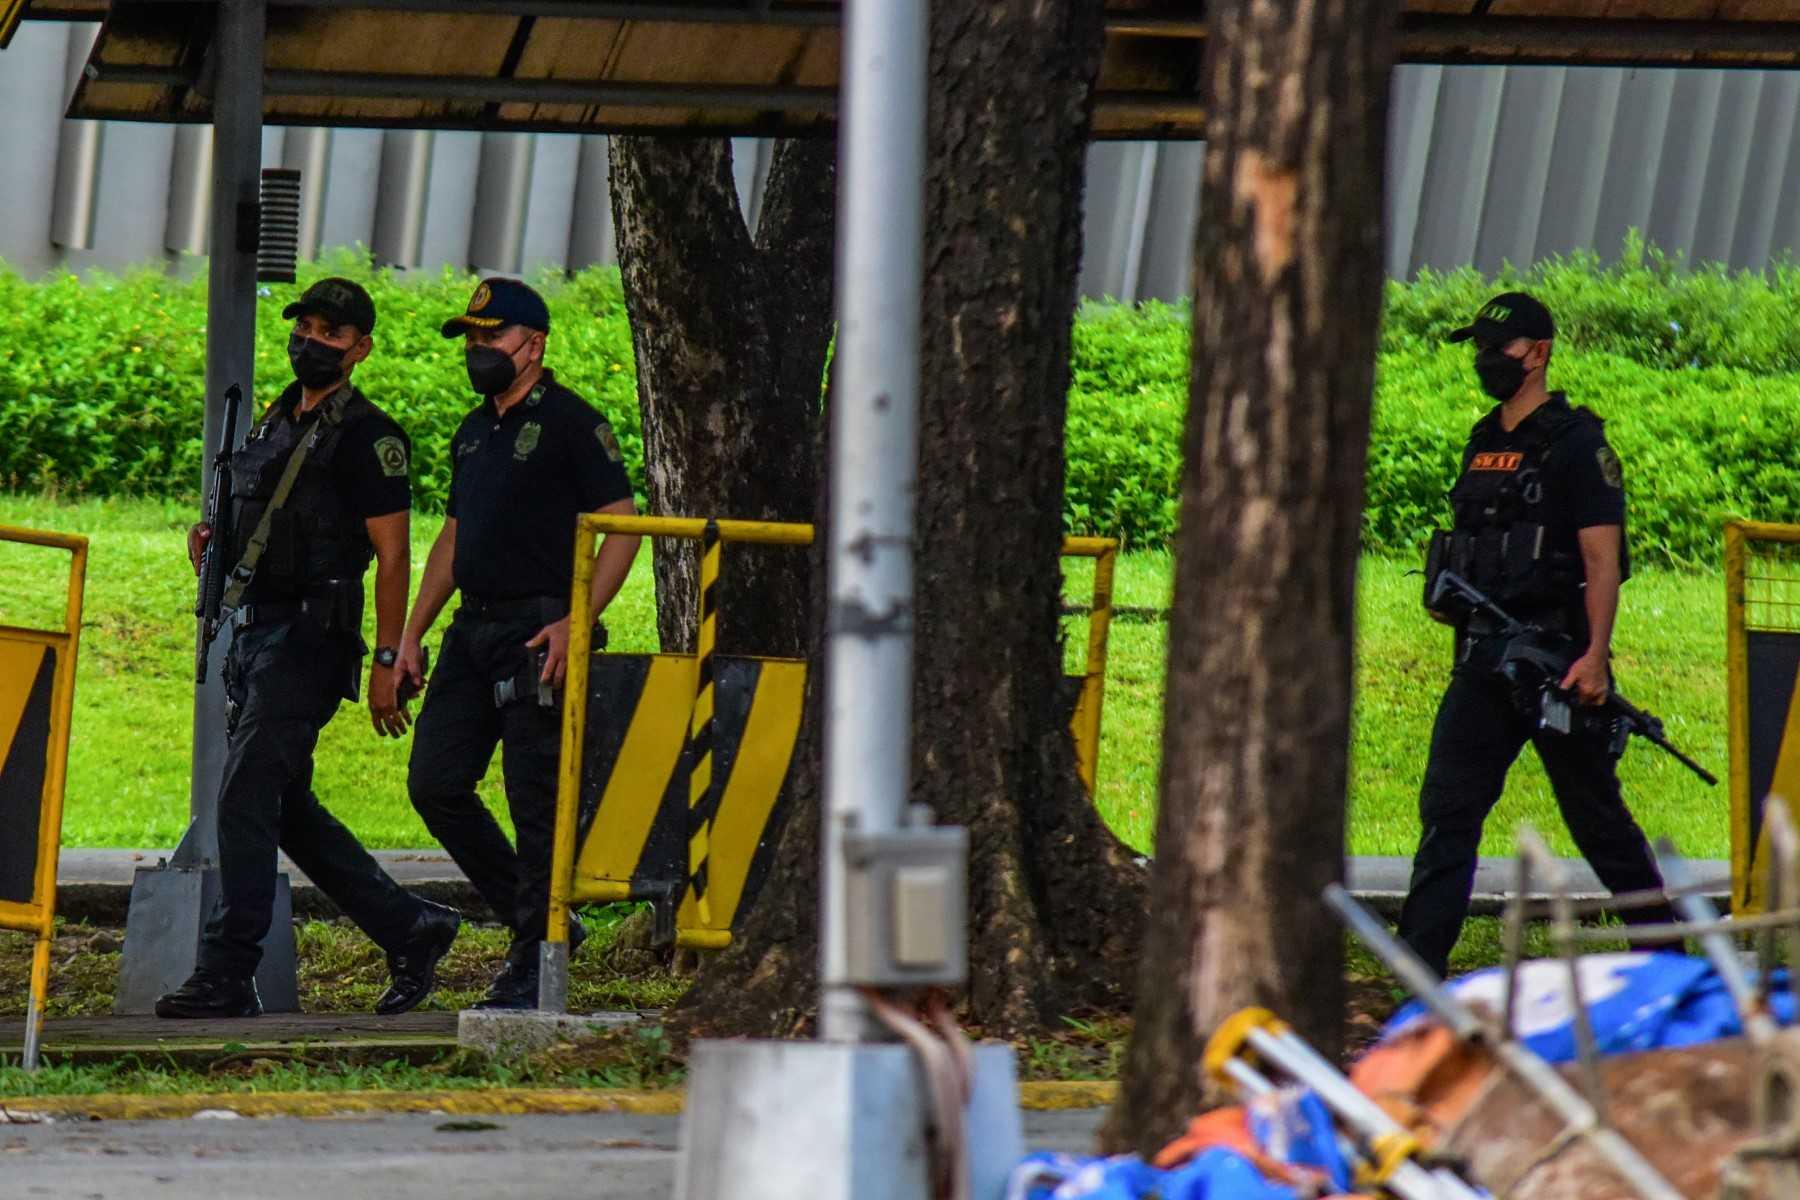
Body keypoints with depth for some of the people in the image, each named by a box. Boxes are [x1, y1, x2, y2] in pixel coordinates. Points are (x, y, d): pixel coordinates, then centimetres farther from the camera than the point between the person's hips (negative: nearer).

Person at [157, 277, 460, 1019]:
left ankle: (227, 975, -14)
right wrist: (213, 541, 5)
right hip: (255, 630, 9)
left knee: (246, 798, -14)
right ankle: (411, 932, 22)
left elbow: (392, 555, -11)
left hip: (310, 638, -9)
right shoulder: (276, 424, 17)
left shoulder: (367, 439, -8)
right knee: (286, 810, 12)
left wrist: (387, 662, -15)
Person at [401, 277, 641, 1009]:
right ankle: (537, 918, 16)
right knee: (435, 783, 3)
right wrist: (412, 634, 17)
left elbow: (621, 529, -11)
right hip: (473, 631, 8)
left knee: (537, 802, -5)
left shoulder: (570, 423, -6)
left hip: (538, 631, -8)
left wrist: (576, 623, -19)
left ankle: (534, 965, 1)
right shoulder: (474, 433, 18)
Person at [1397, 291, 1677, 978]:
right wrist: (1450, 595, 8)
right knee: (1448, 807, -4)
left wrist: (1594, 656, -23)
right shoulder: (1484, 443, 15)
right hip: (1483, 661, 7)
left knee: (1595, 812, 5)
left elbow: (1603, 557, -14)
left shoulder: (1576, 444, -7)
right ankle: (1419, 964, -8)